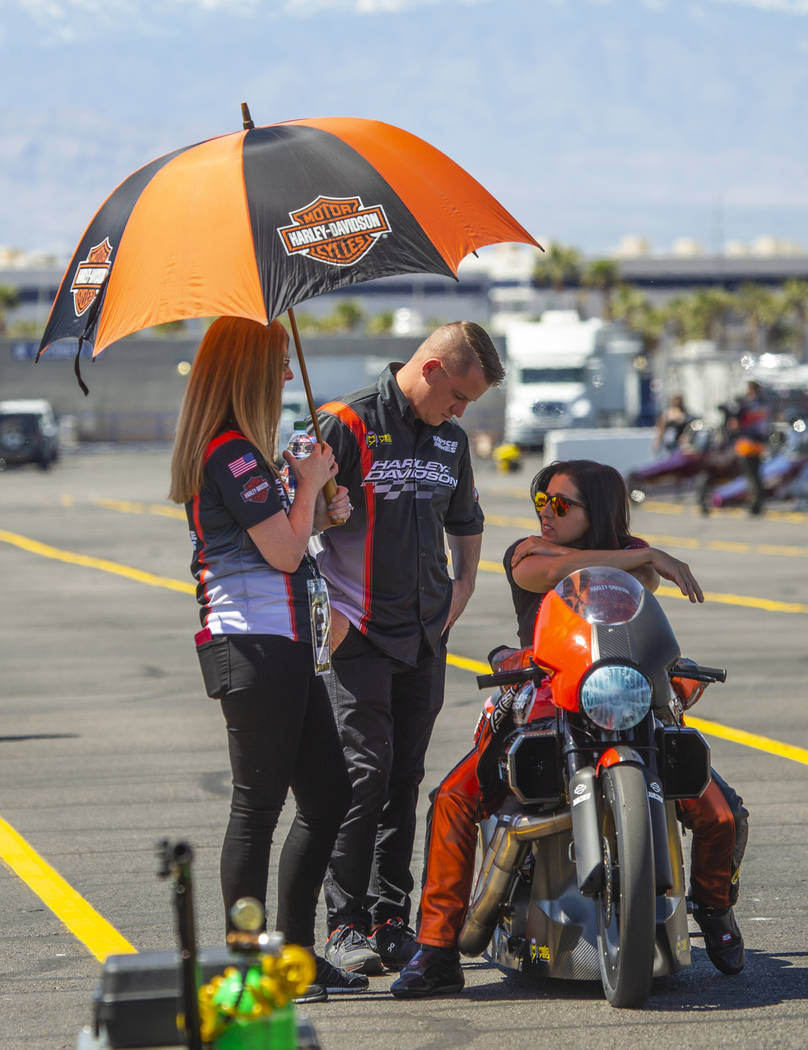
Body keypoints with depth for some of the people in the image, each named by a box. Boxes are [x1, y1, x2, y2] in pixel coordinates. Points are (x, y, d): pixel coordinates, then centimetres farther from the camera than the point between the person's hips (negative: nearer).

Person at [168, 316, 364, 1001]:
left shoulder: (238, 450, 17)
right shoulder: (233, 453, -15)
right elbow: (285, 553, -17)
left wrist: (320, 512, 8)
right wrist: (309, 484, -3)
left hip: (285, 646, 10)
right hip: (256, 647, -10)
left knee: (328, 795, 13)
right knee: (258, 808, -4)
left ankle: (297, 951, 19)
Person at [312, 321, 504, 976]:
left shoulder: (452, 439, 14)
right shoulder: (349, 424, -9)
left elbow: (466, 521, 31)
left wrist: (462, 587, 17)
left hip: (425, 638, 6)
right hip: (357, 635, -6)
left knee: (406, 779, 7)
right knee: (366, 772, -12)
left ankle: (392, 919, 12)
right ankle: (345, 923, -7)